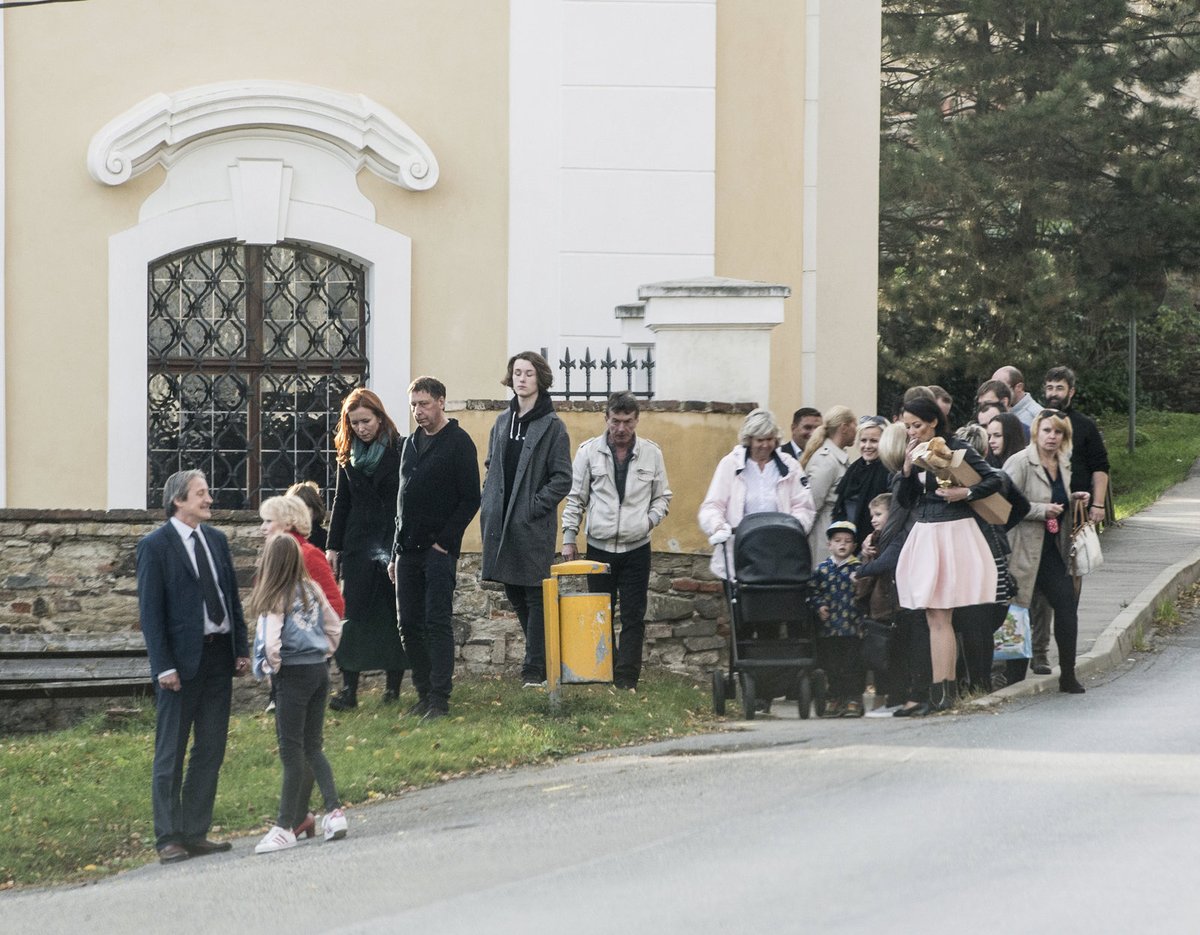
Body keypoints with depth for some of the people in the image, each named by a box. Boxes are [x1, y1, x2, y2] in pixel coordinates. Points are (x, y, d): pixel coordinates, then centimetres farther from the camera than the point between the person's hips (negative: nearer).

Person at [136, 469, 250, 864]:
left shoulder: (216, 540, 11)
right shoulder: (155, 546, -8)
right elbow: (150, 611, -10)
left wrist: (241, 649, 8)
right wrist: (163, 666, -16)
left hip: (219, 654, 6)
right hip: (182, 659, -6)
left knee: (211, 750, 8)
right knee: (170, 754, 0)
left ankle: (195, 834, 15)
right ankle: (169, 838, 4)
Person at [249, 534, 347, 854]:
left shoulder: (276, 599, -13)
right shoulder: (311, 590, 6)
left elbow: (271, 641, -22)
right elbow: (335, 626, 11)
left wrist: (271, 668, -6)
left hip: (293, 673, -7)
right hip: (320, 671, 7)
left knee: (291, 751, -3)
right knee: (313, 747, 14)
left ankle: (285, 827, 1)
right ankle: (334, 810, 4)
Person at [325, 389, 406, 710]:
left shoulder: (401, 451, -5)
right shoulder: (348, 457, 10)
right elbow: (342, 503, 16)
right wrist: (333, 547, 12)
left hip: (395, 542, -3)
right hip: (358, 545, 3)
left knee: (394, 615, 3)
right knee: (353, 614, -4)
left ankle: (393, 684, 12)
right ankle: (349, 688, -5)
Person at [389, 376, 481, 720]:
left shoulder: (458, 443, -4)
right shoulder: (411, 444, 17)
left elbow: (470, 500, -8)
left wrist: (444, 540, -13)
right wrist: (395, 553, 16)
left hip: (439, 550, -7)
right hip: (409, 549, 7)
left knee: (437, 623, -10)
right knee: (409, 625, 5)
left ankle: (440, 699, -10)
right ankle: (424, 694, 11)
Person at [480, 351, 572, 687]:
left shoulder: (552, 426, -5)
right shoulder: (502, 421, 13)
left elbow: (562, 478, -7)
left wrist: (535, 505, -14)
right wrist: (489, 504, 8)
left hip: (533, 524, -6)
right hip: (500, 521, 6)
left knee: (535, 595, -3)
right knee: (513, 592, 10)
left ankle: (535, 666, 1)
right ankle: (540, 655, 24)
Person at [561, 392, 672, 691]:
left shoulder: (651, 453, 3)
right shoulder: (589, 451, 1)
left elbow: (662, 497, 12)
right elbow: (575, 498, 4)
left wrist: (650, 520, -6)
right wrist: (569, 537, -1)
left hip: (636, 548, 0)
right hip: (599, 547, 0)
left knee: (633, 617, -2)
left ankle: (626, 679, -1)